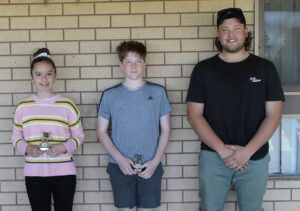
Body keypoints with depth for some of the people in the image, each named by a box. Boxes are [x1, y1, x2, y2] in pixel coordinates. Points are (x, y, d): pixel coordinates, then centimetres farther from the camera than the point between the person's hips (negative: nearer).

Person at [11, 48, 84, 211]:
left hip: (64, 172, -1)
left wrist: (64, 147, -16)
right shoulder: (22, 107, 2)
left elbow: (79, 136, 2)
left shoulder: (67, 105, -3)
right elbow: (16, 137, 8)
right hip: (34, 173, 1)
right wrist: (26, 148, -12)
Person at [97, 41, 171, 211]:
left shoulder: (158, 92, 2)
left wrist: (155, 161, -6)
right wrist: (120, 159, -8)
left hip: (150, 166, 0)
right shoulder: (110, 95, 2)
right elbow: (101, 131, 4)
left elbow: (165, 129, 5)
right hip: (120, 166, 0)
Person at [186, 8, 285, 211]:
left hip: (255, 158, 1)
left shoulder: (265, 68, 2)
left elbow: (274, 114, -2)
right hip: (213, 157, 0)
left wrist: (247, 151, -13)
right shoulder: (204, 69, 1)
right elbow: (194, 115, -3)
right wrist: (222, 149, -13)